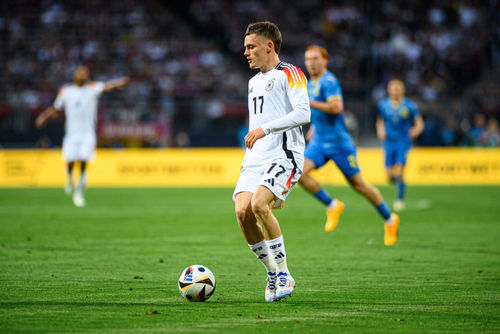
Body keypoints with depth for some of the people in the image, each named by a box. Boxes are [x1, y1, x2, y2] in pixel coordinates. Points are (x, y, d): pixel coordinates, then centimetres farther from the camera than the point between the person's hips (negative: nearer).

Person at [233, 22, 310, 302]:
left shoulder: (289, 74, -2)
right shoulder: (254, 81, 25)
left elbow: (303, 113, -15)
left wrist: (265, 129, -20)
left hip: (284, 156, -7)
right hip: (255, 158, 7)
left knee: (259, 205, -28)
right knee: (242, 211, -14)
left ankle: (283, 273, -14)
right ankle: (272, 273, 2)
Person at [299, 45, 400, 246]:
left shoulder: (328, 81, -14)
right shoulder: (311, 84, 13)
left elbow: (336, 108, -28)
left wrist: (308, 102, -25)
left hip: (338, 142, -8)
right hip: (319, 142, 8)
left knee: (358, 184, 0)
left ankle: (389, 220, 17)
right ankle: (332, 207, 2)